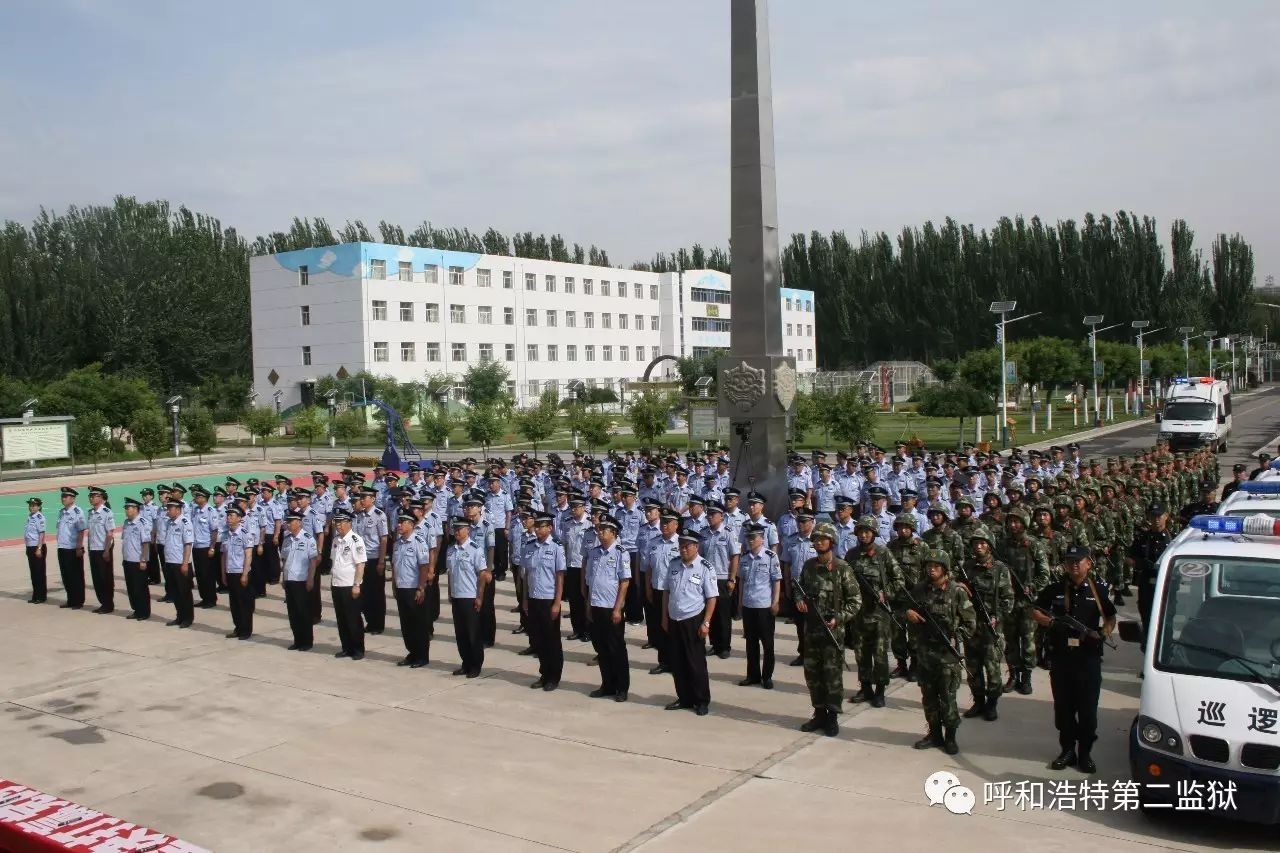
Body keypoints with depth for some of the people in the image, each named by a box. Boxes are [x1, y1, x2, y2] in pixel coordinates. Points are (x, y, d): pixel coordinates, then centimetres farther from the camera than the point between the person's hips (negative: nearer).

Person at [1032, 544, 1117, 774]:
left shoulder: (1098, 589, 4)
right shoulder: (1054, 590, 3)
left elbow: (1111, 619, 12)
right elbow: (1036, 613, 10)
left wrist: (1103, 634, -8)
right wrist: (1051, 622, -9)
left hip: (1089, 659, -1)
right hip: (1061, 658, 1)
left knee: (1088, 709, 4)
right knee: (1063, 707, 9)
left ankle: (1085, 753, 16)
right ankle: (1067, 750, 22)